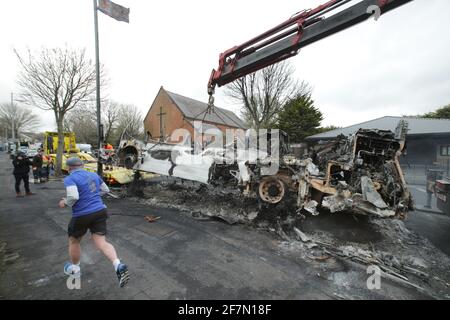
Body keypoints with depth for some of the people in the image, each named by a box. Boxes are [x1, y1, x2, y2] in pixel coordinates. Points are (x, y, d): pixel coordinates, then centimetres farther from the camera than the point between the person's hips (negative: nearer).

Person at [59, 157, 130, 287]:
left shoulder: (70, 179, -9)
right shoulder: (94, 175, 10)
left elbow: (73, 196, -24)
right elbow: (106, 190, 17)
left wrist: (65, 203, -4)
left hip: (82, 216, -4)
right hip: (100, 212, 5)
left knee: (74, 241, 23)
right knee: (102, 243, 1)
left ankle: (75, 269, 43)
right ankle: (119, 266, -19)